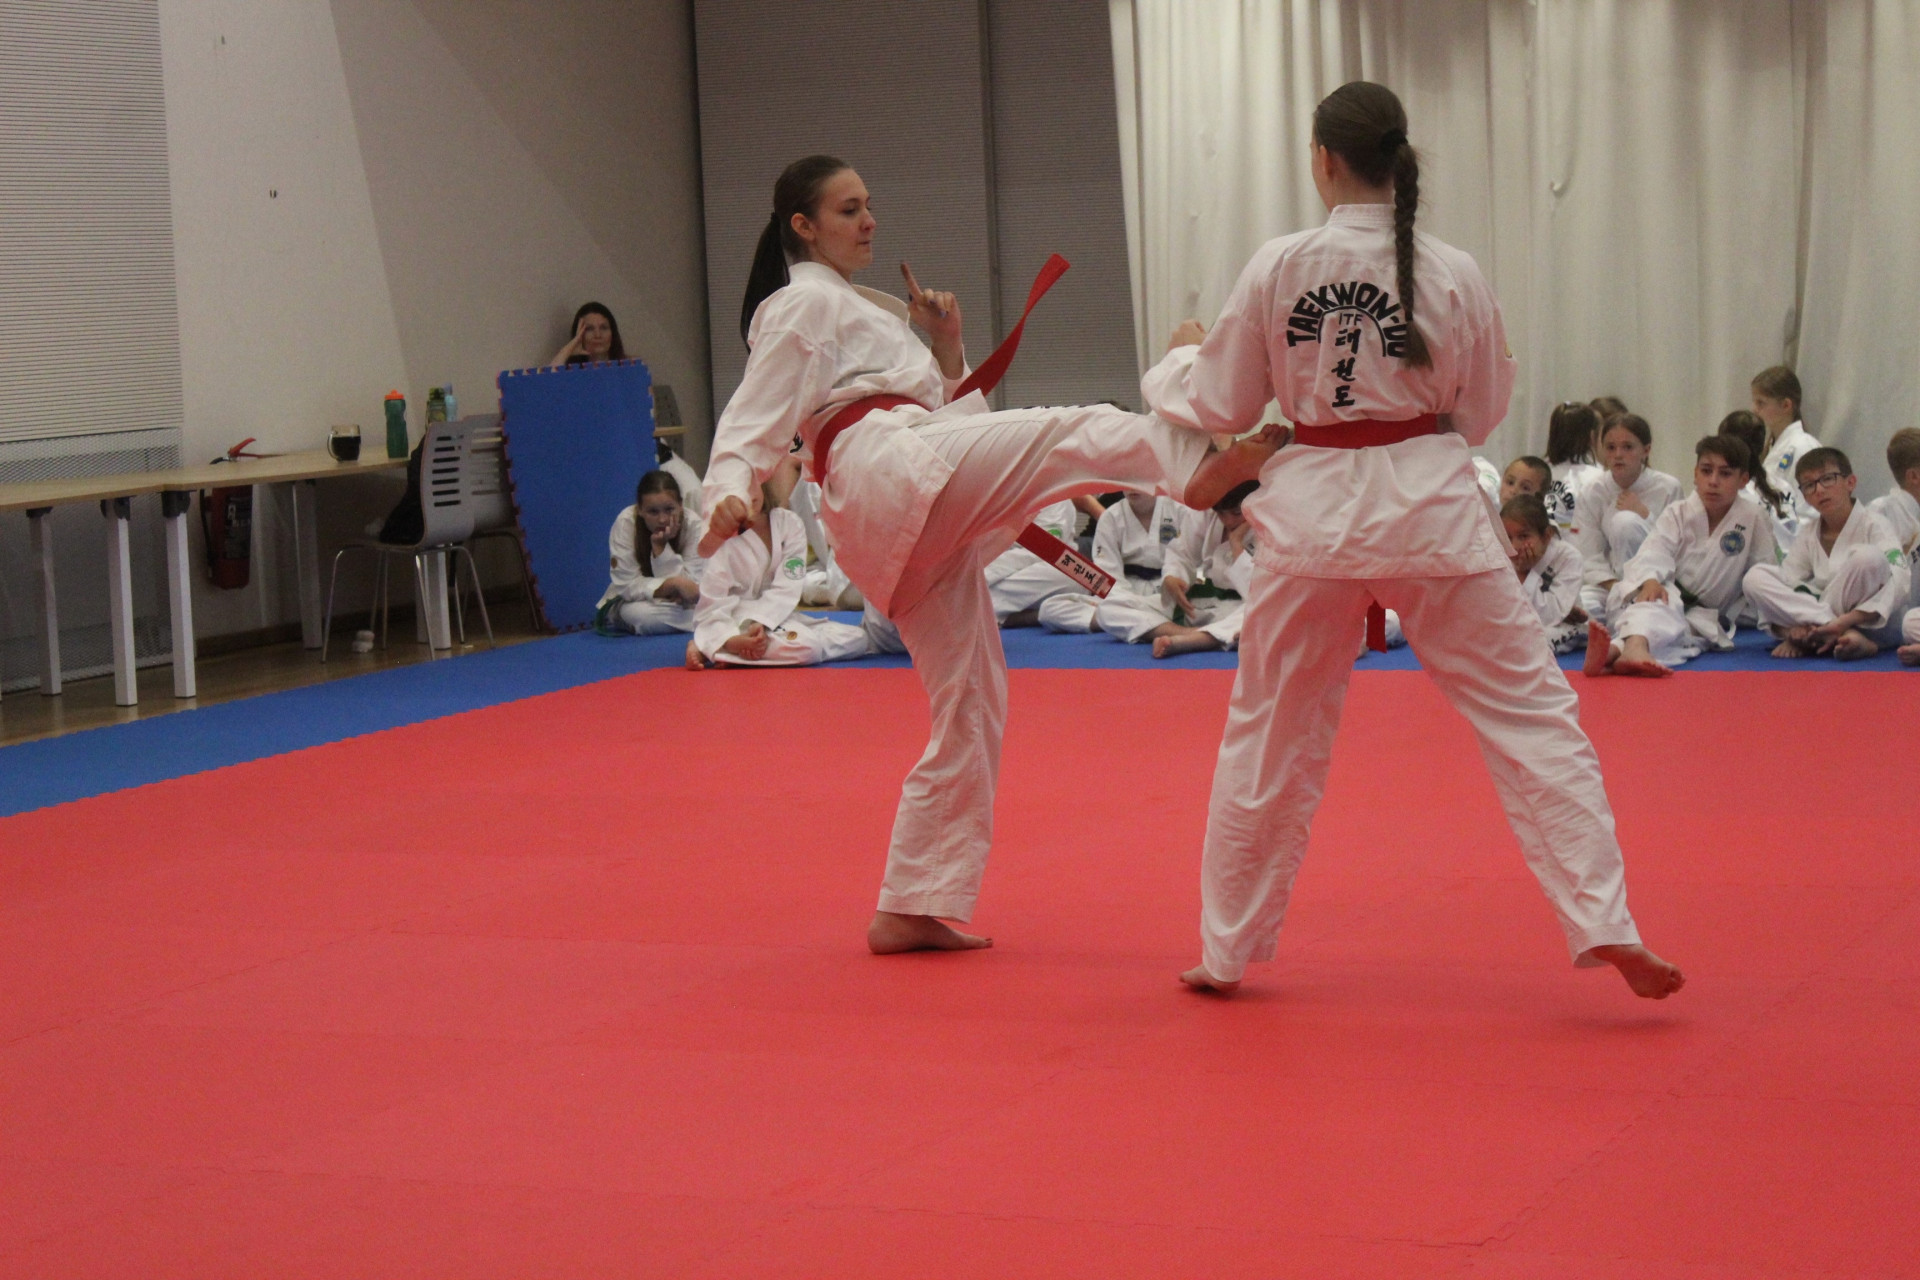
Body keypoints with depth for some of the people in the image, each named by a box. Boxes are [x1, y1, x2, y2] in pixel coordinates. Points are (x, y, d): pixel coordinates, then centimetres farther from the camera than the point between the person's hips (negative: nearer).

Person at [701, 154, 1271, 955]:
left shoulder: (867, 314, 34)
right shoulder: (801, 306, 7)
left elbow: (949, 414, 32)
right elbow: (751, 423, -6)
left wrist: (948, 349, 17)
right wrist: (728, 496, -23)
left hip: (914, 539, 9)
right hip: (890, 472, -9)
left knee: (971, 710, 7)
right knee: (1082, 431, -22)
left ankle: (911, 910, 9)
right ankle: (1201, 467, -51)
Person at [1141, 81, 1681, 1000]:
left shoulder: (1277, 268, -6)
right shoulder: (1451, 275, -5)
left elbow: (1221, 405, 4)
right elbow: (1484, 408, 8)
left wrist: (1172, 367, 26)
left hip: (1314, 513, 1)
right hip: (1432, 509, -1)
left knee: (1269, 735, 15)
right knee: (1531, 715, 5)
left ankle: (1227, 951, 24)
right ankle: (1606, 929, -2)